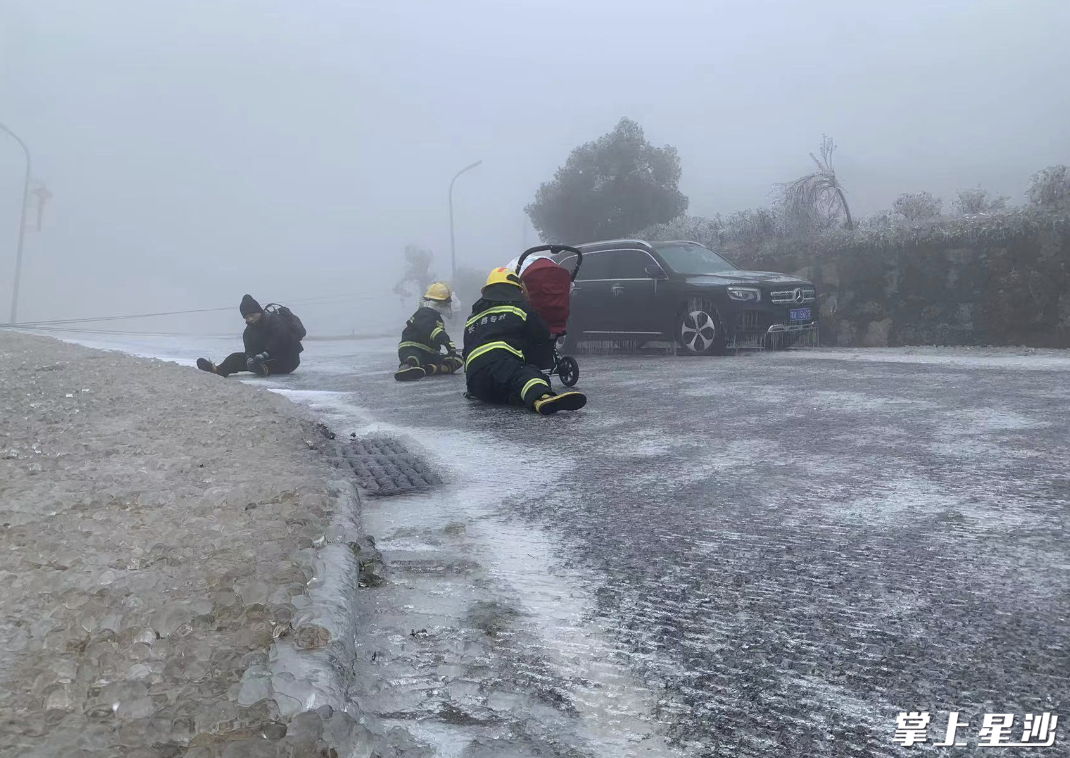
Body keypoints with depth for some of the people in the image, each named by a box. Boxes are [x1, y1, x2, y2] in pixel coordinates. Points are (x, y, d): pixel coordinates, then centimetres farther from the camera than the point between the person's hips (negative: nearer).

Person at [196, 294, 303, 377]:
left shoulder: (276, 320, -13)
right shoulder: (249, 332, 6)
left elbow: (280, 338, -31)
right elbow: (250, 350, -7)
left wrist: (265, 354, -40)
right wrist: (250, 359, -32)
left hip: (288, 361, -5)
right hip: (269, 361, 5)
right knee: (237, 358, -9)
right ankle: (217, 370, -29)